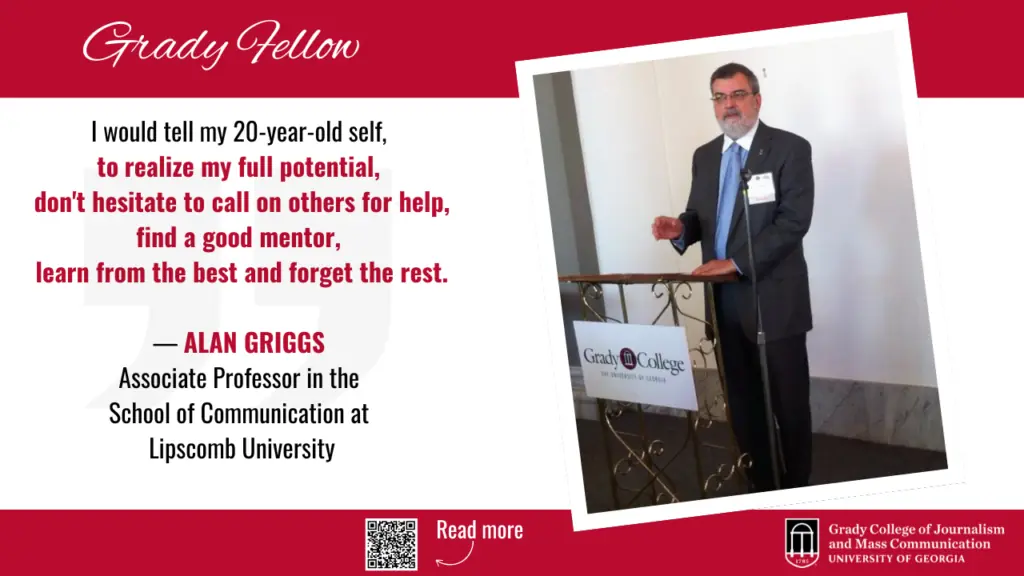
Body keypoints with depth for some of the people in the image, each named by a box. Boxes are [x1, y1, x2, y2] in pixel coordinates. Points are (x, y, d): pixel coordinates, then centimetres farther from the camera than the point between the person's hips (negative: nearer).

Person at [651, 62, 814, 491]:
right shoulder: (704, 156, 12)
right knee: (742, 404, 13)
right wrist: (680, 228, -7)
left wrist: (738, 263, -22)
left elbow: (793, 221, -15)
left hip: (774, 299, -5)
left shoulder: (790, 149, -6)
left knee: (788, 402, 5)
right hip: (724, 301, 5)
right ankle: (760, 485, 26)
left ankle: (796, 486, 19)